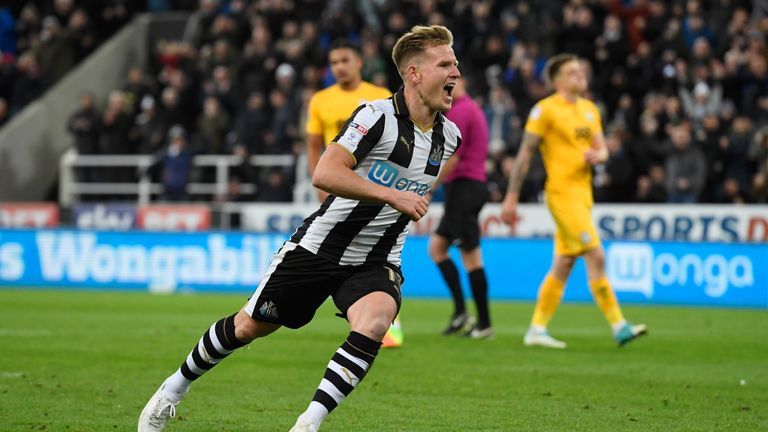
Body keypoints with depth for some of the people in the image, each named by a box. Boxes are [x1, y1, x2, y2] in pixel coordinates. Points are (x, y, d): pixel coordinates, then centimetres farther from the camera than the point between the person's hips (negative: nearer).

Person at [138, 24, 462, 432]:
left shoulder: (450, 135, 0)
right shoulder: (377, 115, -20)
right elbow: (324, 174, -32)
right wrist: (391, 195, -36)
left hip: (375, 262, 3)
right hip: (319, 245, -3)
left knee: (373, 323, -30)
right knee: (249, 325, 8)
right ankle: (173, 390, 34)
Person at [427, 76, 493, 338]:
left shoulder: (459, 112, -12)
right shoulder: (472, 108, 19)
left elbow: (451, 158, -17)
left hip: (463, 187, -10)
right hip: (472, 186, 10)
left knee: (470, 257, -7)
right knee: (436, 246, 11)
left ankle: (484, 324, -4)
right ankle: (460, 312, 4)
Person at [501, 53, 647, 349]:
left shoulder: (589, 109, 16)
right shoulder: (545, 109, -6)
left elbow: (602, 150, 18)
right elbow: (525, 154, -7)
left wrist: (597, 156, -8)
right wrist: (511, 197, -8)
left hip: (583, 193, 8)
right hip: (562, 193, -8)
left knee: (563, 265, 9)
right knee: (596, 256, -14)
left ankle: (537, 330, 15)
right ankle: (618, 326, -13)